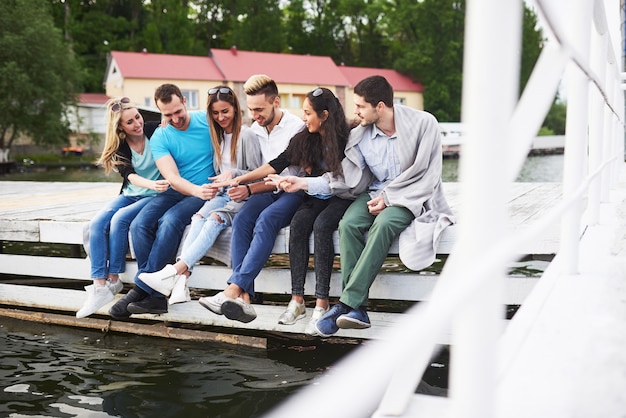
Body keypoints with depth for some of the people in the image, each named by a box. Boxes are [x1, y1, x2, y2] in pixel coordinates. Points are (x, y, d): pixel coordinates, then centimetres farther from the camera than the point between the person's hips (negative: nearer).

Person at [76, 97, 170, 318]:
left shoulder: (155, 131, -9)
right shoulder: (119, 147, -3)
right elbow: (130, 175, -19)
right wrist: (152, 184, -38)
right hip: (130, 194, 4)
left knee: (120, 218, -29)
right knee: (97, 223, -21)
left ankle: (113, 280, -17)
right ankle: (99, 286, -23)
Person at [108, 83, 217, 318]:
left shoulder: (207, 120, -3)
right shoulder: (160, 138, -1)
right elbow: (172, 178, -13)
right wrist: (196, 190, -34)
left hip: (206, 193, -3)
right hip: (175, 192, 3)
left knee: (170, 221, -31)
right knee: (140, 224, -23)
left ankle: (141, 289, -22)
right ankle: (154, 297, -21)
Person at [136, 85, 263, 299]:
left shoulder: (246, 135, -5)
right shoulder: (218, 136, 18)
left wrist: (233, 173, -20)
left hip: (242, 196, -5)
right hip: (222, 194, 5)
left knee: (215, 219, -32)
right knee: (199, 217, -26)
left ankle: (175, 270, -46)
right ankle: (182, 280, -43)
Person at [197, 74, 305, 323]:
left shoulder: (296, 128, -9)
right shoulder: (255, 129, 11)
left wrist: (250, 189, -19)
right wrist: (239, 182, -5)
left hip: (293, 191, -5)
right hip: (268, 191, 5)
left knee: (266, 220, -34)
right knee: (241, 221, -26)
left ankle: (233, 290, -41)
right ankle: (244, 298, -36)